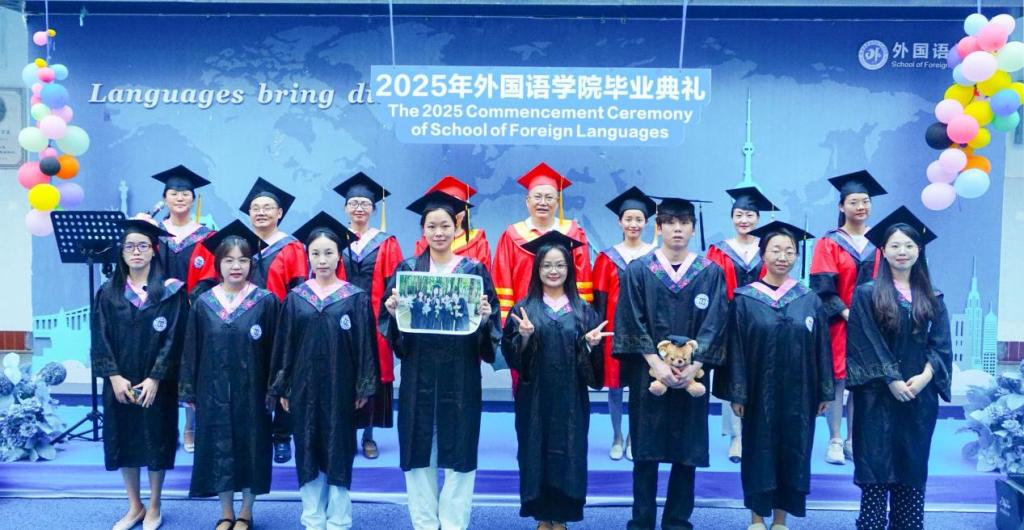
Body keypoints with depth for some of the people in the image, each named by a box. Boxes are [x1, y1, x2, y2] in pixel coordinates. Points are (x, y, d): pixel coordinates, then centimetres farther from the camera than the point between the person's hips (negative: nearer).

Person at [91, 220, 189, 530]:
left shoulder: (171, 291, -5)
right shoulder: (108, 293, 5)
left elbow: (174, 338, -9)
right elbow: (101, 339, 0)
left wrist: (155, 378, -15)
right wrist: (114, 377, -11)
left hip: (157, 384, -3)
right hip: (119, 382, 3)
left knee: (155, 441, 5)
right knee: (123, 440, 9)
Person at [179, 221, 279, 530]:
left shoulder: (266, 301, -6)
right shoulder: (203, 303, 0)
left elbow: (273, 350, -4)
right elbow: (191, 351, 5)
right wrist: (189, 391, 3)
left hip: (251, 392, -2)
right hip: (214, 392, 2)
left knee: (251, 450, 8)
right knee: (219, 451, 10)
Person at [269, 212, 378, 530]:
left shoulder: (356, 298, -2)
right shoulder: (295, 298, 4)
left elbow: (365, 344, -3)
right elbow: (284, 344, 6)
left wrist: (364, 387, -6)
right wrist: (281, 388, 4)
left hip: (340, 387, -2)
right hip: (304, 386, 2)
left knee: (338, 452, 4)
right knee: (308, 453, 9)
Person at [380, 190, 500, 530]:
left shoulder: (475, 270, 3)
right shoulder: (406, 269, 5)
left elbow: (491, 325, 1)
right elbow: (390, 323, 2)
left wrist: (484, 317, -20)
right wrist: (393, 311, -19)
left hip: (460, 375, -1)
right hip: (418, 375, 1)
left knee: (458, 448, 3)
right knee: (418, 448, 6)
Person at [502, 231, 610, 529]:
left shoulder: (583, 310, 6)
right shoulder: (524, 309, 3)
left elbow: (593, 360, 7)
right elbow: (510, 353, -2)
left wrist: (591, 344, -14)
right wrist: (524, 336, -20)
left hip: (571, 396, 1)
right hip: (534, 396, -1)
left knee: (568, 453, 5)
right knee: (536, 451, 4)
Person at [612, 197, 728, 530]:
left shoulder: (711, 273, 3)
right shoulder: (638, 270, 1)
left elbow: (714, 326, -1)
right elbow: (632, 322, -5)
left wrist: (694, 366, -13)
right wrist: (656, 364, -14)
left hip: (692, 375, 1)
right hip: (648, 374, -1)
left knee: (687, 452, 7)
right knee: (645, 451, 4)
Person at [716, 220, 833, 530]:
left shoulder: (810, 300, 2)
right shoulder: (745, 299, -3)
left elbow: (822, 348, 4)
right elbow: (736, 349, -5)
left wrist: (825, 391, 2)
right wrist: (736, 394, -9)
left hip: (798, 394, 2)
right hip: (759, 392, -1)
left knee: (793, 453, 8)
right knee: (758, 452, 7)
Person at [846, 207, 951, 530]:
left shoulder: (932, 299, 10)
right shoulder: (867, 294, -1)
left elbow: (942, 345, 4)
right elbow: (863, 345, -7)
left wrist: (924, 377, -12)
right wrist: (892, 380, -15)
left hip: (920, 397, 3)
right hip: (878, 396, -3)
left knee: (913, 469, 7)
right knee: (876, 468, -2)